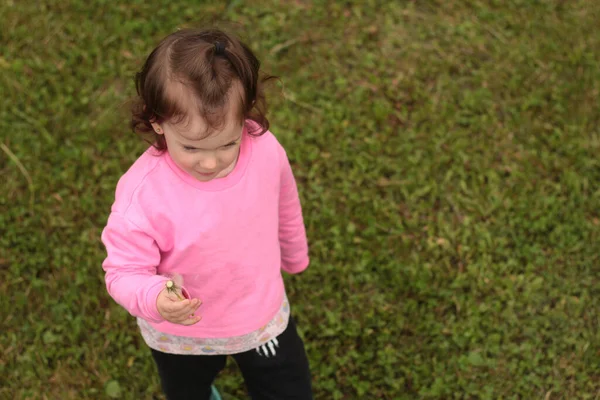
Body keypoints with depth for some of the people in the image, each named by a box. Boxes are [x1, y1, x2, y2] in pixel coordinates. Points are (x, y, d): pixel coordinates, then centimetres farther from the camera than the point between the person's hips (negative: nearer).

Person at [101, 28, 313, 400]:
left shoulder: (266, 149, -25)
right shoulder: (142, 194, -37)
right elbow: (124, 271, -26)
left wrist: (294, 255, 16)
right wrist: (156, 299, -48)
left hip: (264, 316, 2)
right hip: (181, 337, -2)